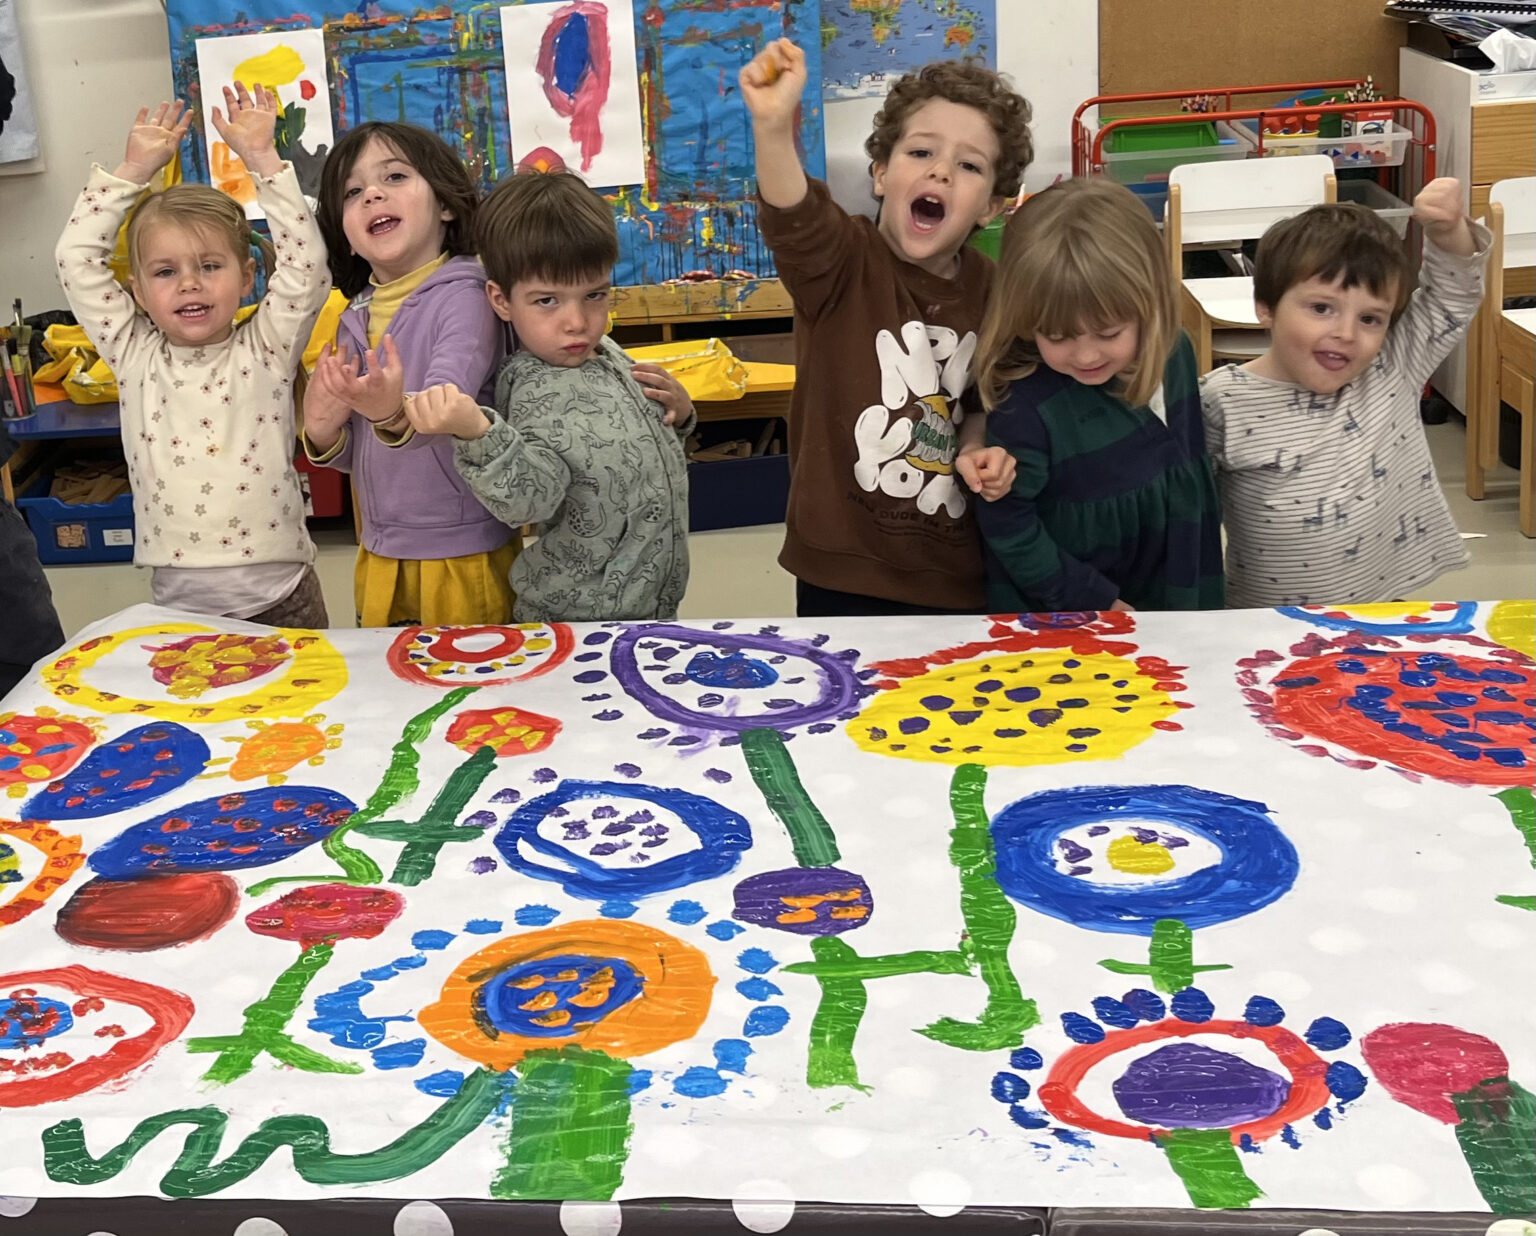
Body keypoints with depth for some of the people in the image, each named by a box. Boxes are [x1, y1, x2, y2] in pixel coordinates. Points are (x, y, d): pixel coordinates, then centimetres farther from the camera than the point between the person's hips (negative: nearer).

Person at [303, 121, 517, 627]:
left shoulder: (463, 297, -14)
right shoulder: (356, 320, 6)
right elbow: (354, 456, 12)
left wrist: (395, 415, -52)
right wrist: (324, 434, -9)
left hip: (466, 558, -6)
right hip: (380, 558, 6)